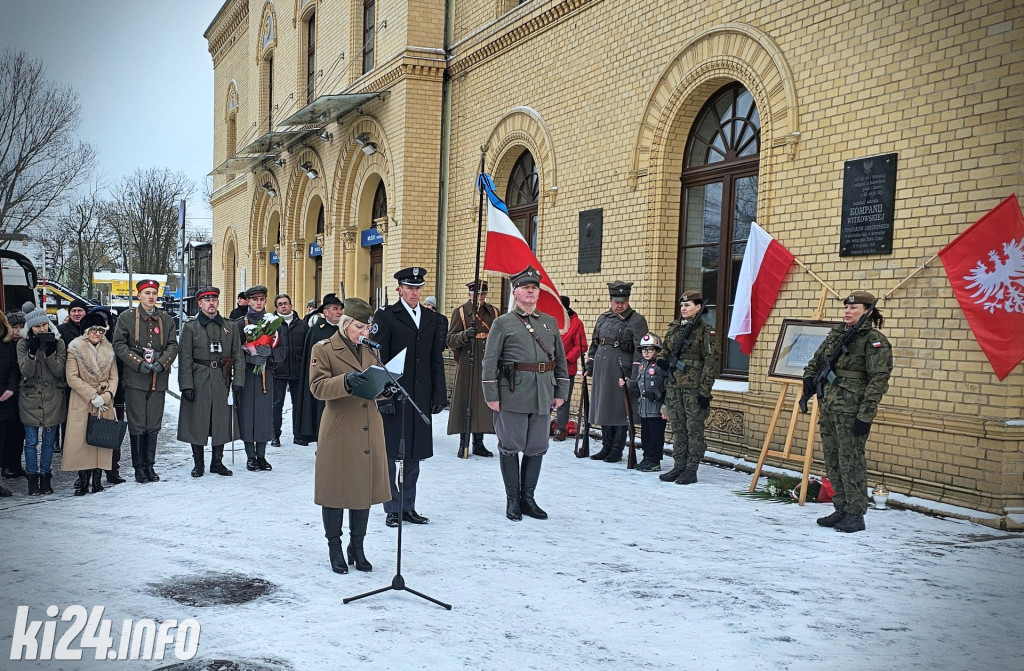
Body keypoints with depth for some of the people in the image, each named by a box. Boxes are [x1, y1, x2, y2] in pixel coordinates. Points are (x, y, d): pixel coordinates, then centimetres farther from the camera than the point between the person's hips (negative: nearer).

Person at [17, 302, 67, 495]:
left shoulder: (58, 342, 0)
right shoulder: (23, 344, 0)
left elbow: (59, 371, -8)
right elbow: (26, 372, -10)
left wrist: (49, 352, -20)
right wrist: (32, 352, -23)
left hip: (53, 399, 1)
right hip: (30, 398, 0)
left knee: (48, 441, 7)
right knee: (31, 441, 1)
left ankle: (45, 477, 17)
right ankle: (32, 478, 11)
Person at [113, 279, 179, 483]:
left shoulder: (166, 319, 11)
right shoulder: (127, 317, 3)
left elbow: (173, 345, 9)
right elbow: (119, 344, -1)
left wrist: (162, 363, -8)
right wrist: (138, 363, -11)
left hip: (158, 380, 3)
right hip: (135, 379, -3)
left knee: (154, 425, 7)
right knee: (137, 426, 0)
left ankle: (149, 465, 17)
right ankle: (138, 467, 9)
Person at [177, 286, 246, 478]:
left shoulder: (230, 326, 9)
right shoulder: (190, 327, 2)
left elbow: (238, 356, 9)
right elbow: (185, 359, -3)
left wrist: (237, 383, 1)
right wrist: (186, 386, -10)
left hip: (222, 381, 2)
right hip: (198, 381, -2)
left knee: (222, 422, 6)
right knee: (197, 423, 2)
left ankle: (217, 462, 18)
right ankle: (198, 464, 14)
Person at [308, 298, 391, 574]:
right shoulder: (324, 349, -4)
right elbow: (317, 387, -13)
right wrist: (346, 381, -29)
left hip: (369, 431, 5)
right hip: (339, 432, -5)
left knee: (366, 487, 10)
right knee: (336, 489, 3)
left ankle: (357, 547, 23)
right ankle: (335, 549, 18)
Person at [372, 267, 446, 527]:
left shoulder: (431, 318, 11)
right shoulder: (386, 316, -3)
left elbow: (436, 359, 12)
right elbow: (378, 359, -7)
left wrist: (439, 394, 7)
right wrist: (383, 395, -14)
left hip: (420, 396, 5)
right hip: (393, 395, -5)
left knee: (414, 454, 11)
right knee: (390, 454, 3)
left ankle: (408, 506, 21)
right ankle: (392, 508, 13)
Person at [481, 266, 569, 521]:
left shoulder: (551, 323, 13)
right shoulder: (503, 323, 0)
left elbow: (560, 359, 16)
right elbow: (490, 361, -3)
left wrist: (560, 392, 10)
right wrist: (491, 395, -9)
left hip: (543, 395, 4)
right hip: (512, 395, -4)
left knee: (537, 448, 9)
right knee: (511, 447, 2)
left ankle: (528, 497, 22)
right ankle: (513, 500, 14)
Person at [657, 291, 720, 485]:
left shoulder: (706, 330, -6)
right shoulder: (674, 328, 12)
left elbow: (712, 361, -9)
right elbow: (663, 351, 25)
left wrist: (705, 390, -13)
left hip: (694, 387, -6)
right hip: (673, 385, 6)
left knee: (694, 428, -1)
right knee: (677, 428, 10)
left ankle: (691, 471, 6)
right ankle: (678, 467, 17)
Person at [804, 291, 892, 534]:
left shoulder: (874, 341, -8)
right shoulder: (836, 334, 14)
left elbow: (879, 380, -13)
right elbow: (815, 362, 28)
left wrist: (865, 415, -18)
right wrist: (809, 377, 6)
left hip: (852, 411, -8)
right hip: (829, 407, 8)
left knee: (850, 461, -5)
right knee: (832, 461, 12)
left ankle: (856, 515, 4)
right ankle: (841, 510, 22)